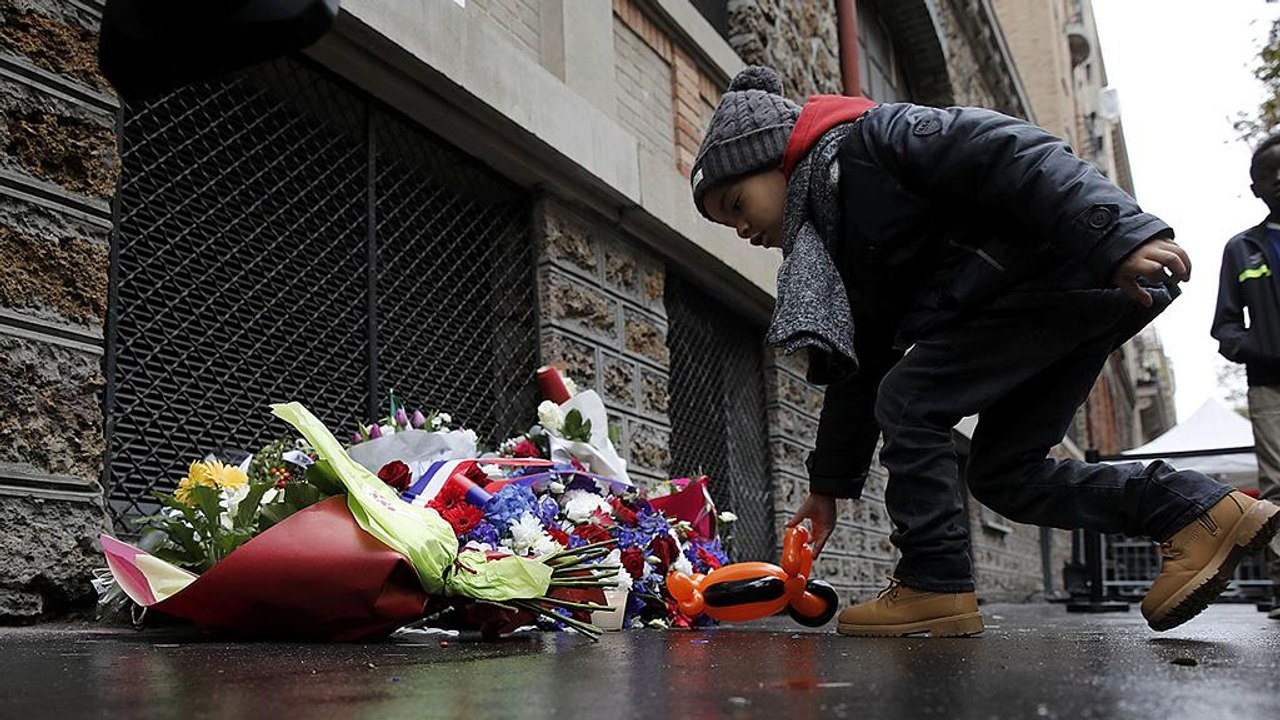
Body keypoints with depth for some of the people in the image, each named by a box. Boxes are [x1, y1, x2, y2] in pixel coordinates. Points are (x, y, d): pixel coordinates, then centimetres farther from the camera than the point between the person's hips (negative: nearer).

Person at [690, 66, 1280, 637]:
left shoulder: (867, 140, -9)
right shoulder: (835, 254, 18)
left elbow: (1008, 152, -20)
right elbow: (857, 373, 21)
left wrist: (1116, 239, -30)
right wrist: (828, 487, 22)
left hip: (1072, 264, -10)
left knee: (909, 400, -12)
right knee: (1003, 471, 9)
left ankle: (935, 587, -4)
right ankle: (1201, 511, 9)